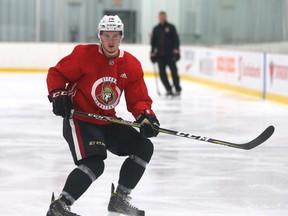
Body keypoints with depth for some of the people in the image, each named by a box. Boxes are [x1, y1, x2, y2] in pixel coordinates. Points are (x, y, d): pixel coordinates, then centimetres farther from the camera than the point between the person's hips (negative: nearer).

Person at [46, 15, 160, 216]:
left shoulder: (132, 65, -1)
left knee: (144, 148, 3)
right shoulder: (83, 55, -13)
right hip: (79, 119, -7)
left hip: (108, 122, 7)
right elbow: (56, 74, -4)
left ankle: (119, 199, 14)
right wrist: (59, 96, -18)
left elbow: (138, 99, 1)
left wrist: (146, 116, -17)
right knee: (94, 164, -25)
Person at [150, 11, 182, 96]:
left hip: (170, 54, -3)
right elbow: (153, 42, 17)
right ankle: (168, 89, 7)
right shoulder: (156, 29, 13)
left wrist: (176, 50, -12)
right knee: (162, 73, -2)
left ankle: (177, 89, 1)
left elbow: (176, 39, -2)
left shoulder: (171, 27, 3)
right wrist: (152, 53, 11)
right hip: (160, 55, 3)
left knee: (174, 71, -5)